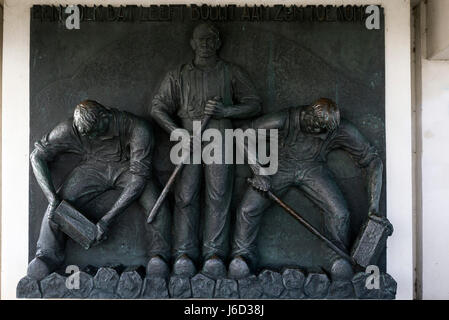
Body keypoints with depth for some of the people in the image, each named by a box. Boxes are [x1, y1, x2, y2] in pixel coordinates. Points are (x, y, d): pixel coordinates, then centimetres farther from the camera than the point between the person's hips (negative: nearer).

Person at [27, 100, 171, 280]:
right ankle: (47, 256, -18)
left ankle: (158, 256, -26)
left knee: (155, 204, -30)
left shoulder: (138, 129, -31)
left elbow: (139, 177, -31)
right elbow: (37, 155, -14)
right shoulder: (71, 129, -22)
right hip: (93, 168, 2)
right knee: (60, 202, -23)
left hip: (127, 168, -2)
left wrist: (108, 219, -35)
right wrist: (52, 197, -28)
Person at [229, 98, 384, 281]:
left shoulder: (341, 131, -21)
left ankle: (337, 258, 6)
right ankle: (242, 258, 7)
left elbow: (373, 161, -12)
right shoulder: (285, 119, -27)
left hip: (312, 169, 1)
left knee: (339, 213, -21)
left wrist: (374, 205, -18)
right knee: (247, 209, -17)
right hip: (281, 167, 0)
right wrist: (259, 171, -26)